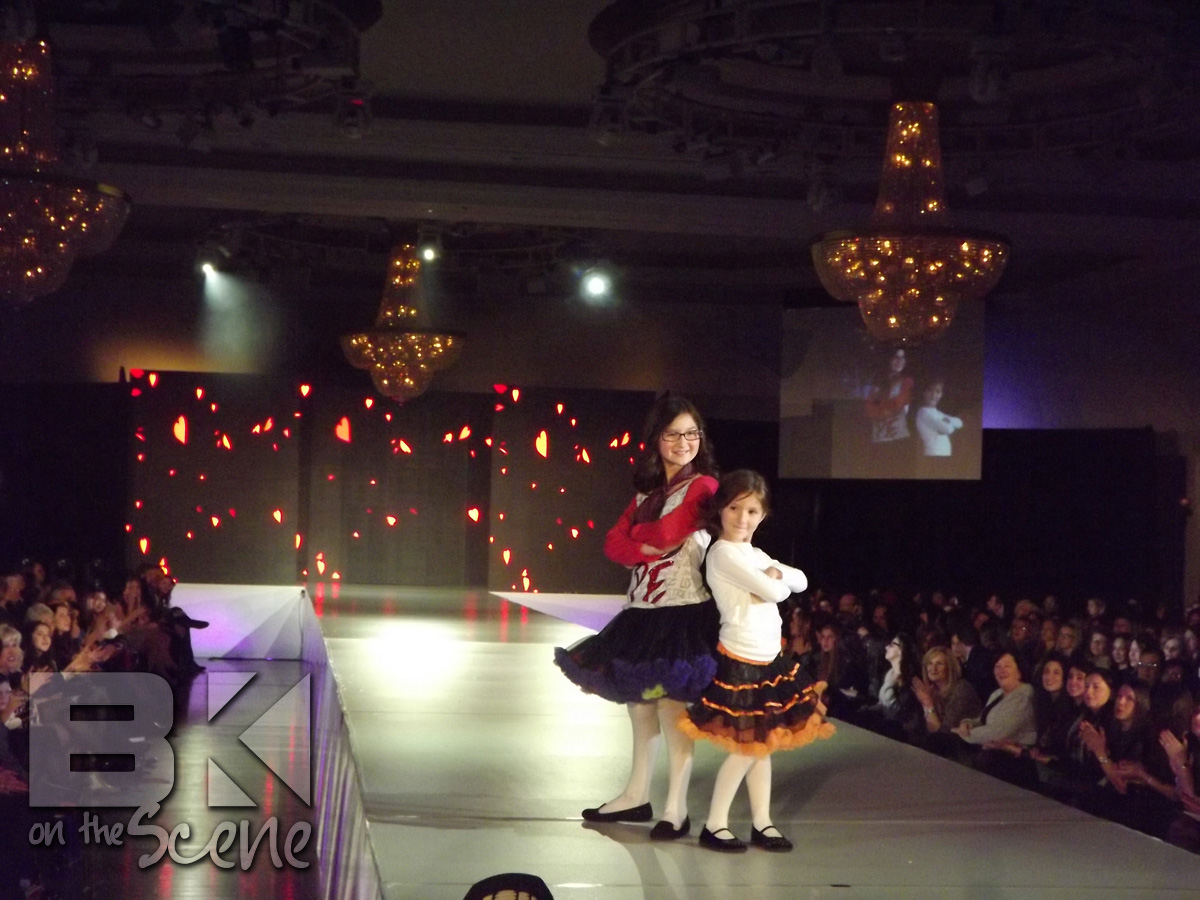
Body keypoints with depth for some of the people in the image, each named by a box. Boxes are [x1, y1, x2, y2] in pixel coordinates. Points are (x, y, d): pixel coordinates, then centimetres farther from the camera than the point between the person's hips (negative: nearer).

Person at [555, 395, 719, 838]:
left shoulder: (702, 485, -6)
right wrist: (649, 547, -13)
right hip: (641, 610, 7)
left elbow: (668, 533, -20)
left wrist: (638, 532, 0)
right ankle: (636, 796, 26)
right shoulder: (647, 491, 16)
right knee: (638, 701, 14)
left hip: (682, 612, -7)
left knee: (672, 707, -8)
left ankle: (676, 809, -1)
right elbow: (614, 543, 5)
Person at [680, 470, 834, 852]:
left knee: (762, 746, 11)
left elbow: (800, 581, 9)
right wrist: (774, 580, 2)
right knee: (745, 748, -3)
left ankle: (762, 823, 18)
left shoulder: (754, 555, 15)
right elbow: (773, 591, -19)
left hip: (769, 662, 9)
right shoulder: (723, 553, -14)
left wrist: (775, 573, -8)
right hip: (740, 663, -9)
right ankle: (714, 824, 7)